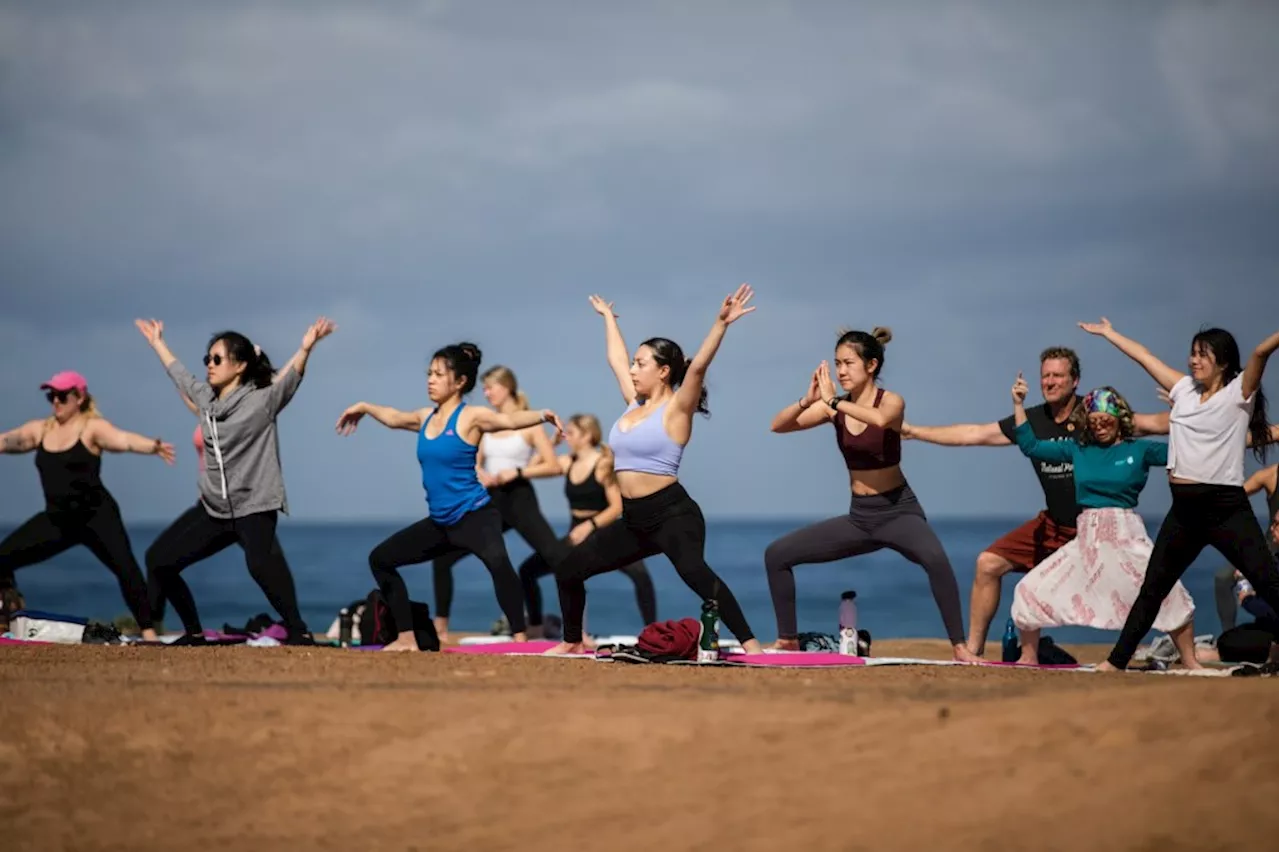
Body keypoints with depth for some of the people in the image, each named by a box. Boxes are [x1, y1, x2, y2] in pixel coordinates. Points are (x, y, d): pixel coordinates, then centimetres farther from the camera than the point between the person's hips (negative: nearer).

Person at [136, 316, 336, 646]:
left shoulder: (261, 401, -7)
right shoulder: (207, 399, 12)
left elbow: (289, 381, -21)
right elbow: (181, 376, 28)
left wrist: (306, 348, -38)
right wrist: (158, 344, 41)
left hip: (254, 507, -8)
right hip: (212, 508, 8)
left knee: (261, 563, -36)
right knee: (159, 559, 8)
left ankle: (298, 632, -31)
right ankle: (194, 632, 21)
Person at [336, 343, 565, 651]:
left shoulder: (471, 417, -11)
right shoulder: (425, 418, 9)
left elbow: (510, 419, -28)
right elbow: (394, 417, 29)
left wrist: (542, 415, -47)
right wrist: (364, 408, 46)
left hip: (475, 515, -9)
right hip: (440, 522, 9)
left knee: (497, 560, -38)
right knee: (381, 558, 15)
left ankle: (520, 639, -39)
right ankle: (407, 638, 22)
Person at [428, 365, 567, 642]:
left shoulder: (529, 422, -3)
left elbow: (553, 465, -8)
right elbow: (475, 463, 16)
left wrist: (516, 473, -17)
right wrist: (481, 475, -7)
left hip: (520, 500, -6)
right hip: (492, 503, 6)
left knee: (560, 560, -19)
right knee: (442, 557, 3)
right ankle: (441, 627, 15)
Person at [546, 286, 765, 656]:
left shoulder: (675, 409, -7)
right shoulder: (634, 403, 13)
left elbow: (698, 366, -22)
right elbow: (615, 358, 27)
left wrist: (721, 323, -33)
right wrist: (608, 317, 39)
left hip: (673, 514, -9)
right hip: (635, 520, 9)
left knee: (694, 572, -33)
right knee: (568, 569, 11)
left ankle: (749, 643, -38)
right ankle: (572, 643, 27)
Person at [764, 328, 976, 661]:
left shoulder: (891, 401, -13)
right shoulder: (835, 406, 0)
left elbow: (881, 420, -40)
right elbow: (778, 426, -6)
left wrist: (833, 401, -35)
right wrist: (807, 400, -24)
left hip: (898, 511, -6)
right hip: (859, 516, 6)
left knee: (935, 558, -37)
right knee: (776, 555, 2)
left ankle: (960, 647, -30)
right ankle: (788, 641, 14)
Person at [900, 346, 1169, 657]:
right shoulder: (1033, 420, 0)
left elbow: (1150, 423, -22)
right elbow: (973, 434, 4)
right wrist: (913, 431, 4)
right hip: (1054, 524, 5)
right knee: (988, 564, -1)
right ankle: (973, 649, 9)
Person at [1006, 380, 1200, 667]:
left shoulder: (1139, 450, 0)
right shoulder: (1078, 449, 9)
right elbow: (1030, 447, 12)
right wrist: (1019, 405, 7)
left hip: (1127, 537, -3)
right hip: (1086, 540, 3)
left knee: (1168, 593, -20)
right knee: (1030, 590, -2)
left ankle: (1190, 663, -5)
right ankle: (1028, 658, 16)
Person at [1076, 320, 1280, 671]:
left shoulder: (1238, 393, -3)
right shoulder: (1185, 389, 13)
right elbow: (1143, 355, 22)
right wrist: (1107, 332, 31)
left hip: (1227, 508, -6)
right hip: (1184, 510, 6)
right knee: (1152, 588, 13)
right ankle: (1116, 661, 22)